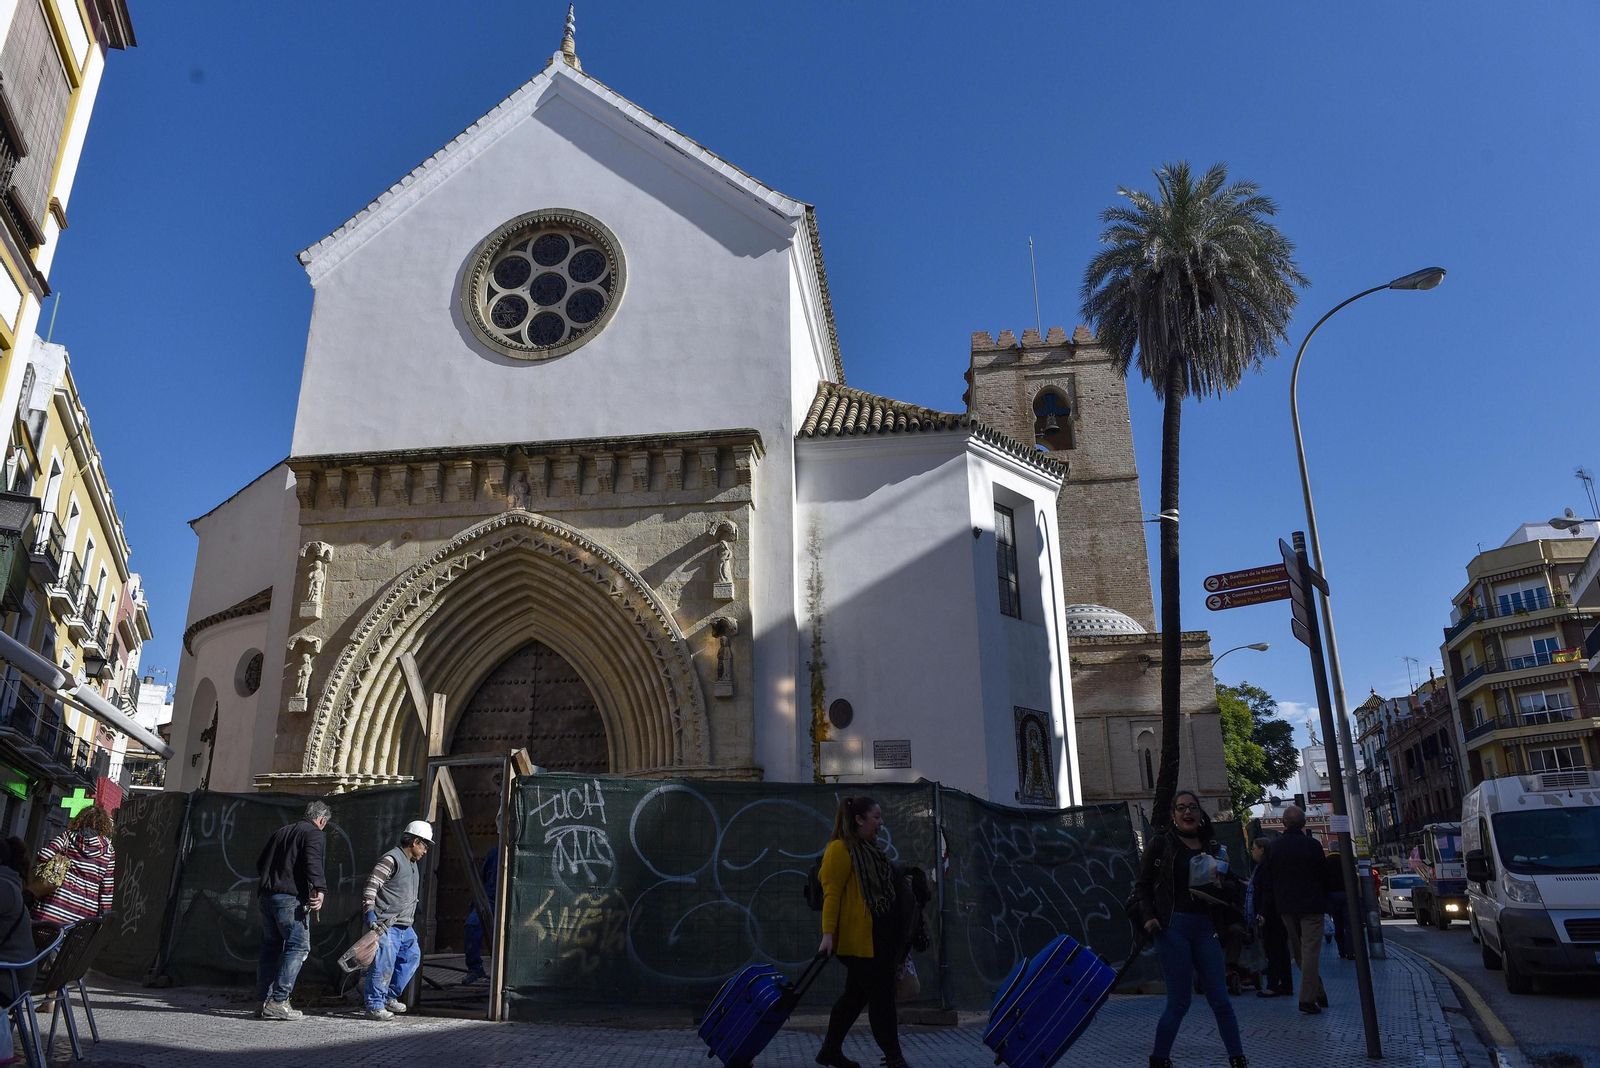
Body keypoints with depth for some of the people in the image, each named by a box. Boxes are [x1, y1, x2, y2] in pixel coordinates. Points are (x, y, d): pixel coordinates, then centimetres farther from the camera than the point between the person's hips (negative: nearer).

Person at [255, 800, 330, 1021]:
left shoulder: (280, 832, 22)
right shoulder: (315, 835, -2)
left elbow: (260, 863, 27)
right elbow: (313, 863, -20)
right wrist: (319, 889, -28)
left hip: (265, 895, 8)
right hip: (290, 898, -8)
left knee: (270, 946, 14)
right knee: (298, 946, -5)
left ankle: (264, 1000, 14)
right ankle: (278, 1002, -10)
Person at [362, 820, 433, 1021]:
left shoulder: (412, 864, 19)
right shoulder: (391, 859, -12)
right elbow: (371, 886, -18)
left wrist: (414, 911, 28)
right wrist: (370, 913, -24)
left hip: (404, 925, 10)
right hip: (386, 925, -10)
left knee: (412, 956, 16)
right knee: (384, 963, -11)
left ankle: (389, 997, 27)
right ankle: (374, 1006, -2)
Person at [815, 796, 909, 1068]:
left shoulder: (873, 849, 15)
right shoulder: (840, 849, -12)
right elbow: (832, 894, -17)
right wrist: (828, 934, -23)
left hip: (879, 935, 9)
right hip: (858, 937, -9)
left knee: (857, 994, 14)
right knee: (882, 997, -4)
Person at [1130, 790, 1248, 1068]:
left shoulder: (1213, 847, 13)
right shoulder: (1161, 844, 2)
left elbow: (1225, 892, 18)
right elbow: (1142, 884, 2)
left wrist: (1223, 881, -4)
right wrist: (1147, 917, -11)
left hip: (1205, 929, 4)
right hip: (1172, 927, -4)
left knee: (1220, 1000, 3)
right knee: (1179, 1001, -2)